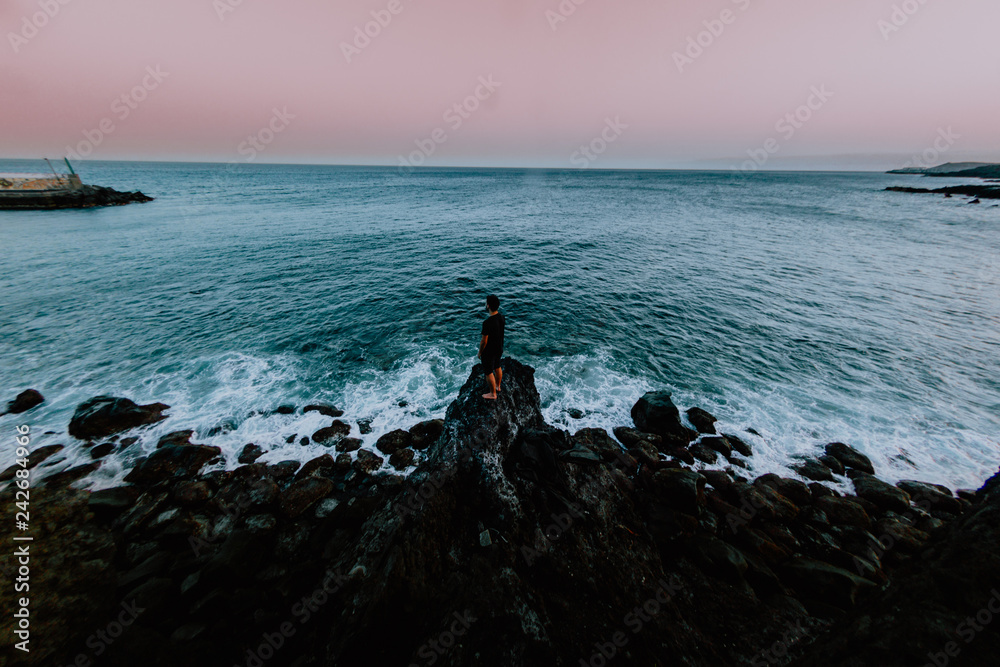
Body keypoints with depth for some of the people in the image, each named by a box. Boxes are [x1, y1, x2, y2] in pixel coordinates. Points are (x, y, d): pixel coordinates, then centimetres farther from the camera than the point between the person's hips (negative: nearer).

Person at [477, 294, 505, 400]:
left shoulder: (487, 323, -33)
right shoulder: (501, 317, -9)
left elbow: (484, 341, -25)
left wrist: (480, 352, -9)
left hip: (489, 352, -8)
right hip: (499, 348, 8)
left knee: (489, 372, 11)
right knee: (497, 367, 27)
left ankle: (493, 393, 27)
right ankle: (498, 386, 48)